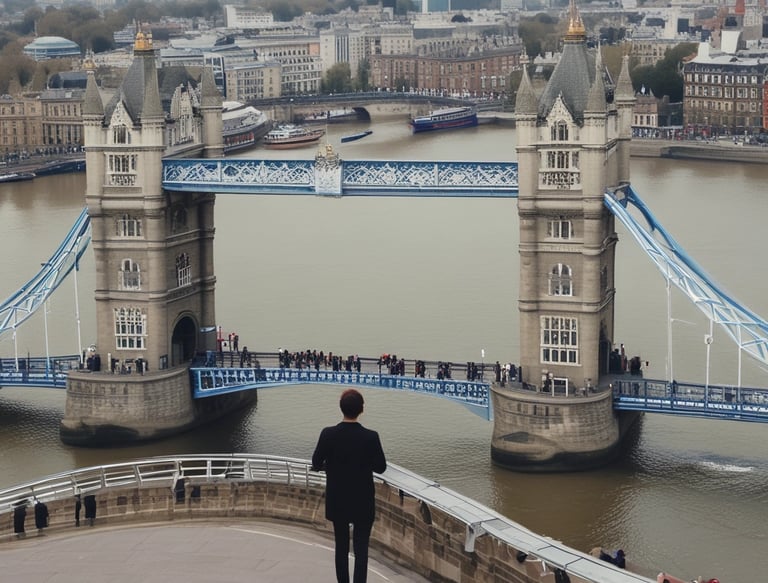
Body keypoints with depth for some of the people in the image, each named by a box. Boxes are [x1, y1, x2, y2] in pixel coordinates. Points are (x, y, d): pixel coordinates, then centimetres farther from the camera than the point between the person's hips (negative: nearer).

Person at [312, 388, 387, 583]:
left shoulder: (328, 434, -13)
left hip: (337, 501, 2)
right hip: (363, 502, -2)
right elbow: (380, 467, -6)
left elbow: (316, 464, -3)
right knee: (361, 549, 4)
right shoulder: (370, 437, -16)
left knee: (341, 547, 14)